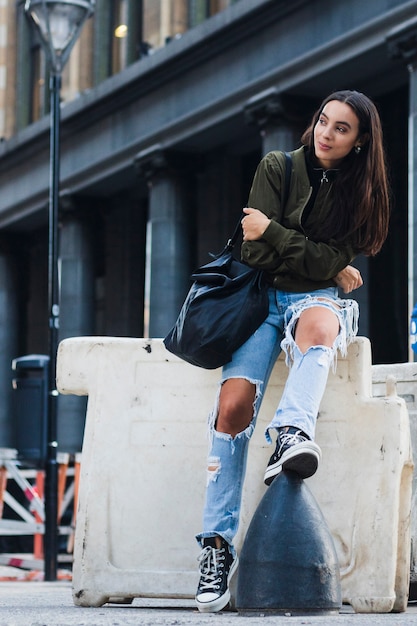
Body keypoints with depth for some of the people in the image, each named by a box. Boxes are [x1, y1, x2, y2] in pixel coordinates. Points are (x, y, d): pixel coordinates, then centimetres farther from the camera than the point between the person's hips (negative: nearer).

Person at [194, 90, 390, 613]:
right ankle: (217, 545, -26)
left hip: (321, 298, 0)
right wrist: (331, 271, -3)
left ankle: (292, 433, -61)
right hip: (266, 296, 0)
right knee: (234, 402, -24)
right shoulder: (277, 168, 4)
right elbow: (257, 254, -3)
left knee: (316, 317, -41)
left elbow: (331, 261, -6)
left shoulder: (362, 193, 5)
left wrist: (272, 233, -13)